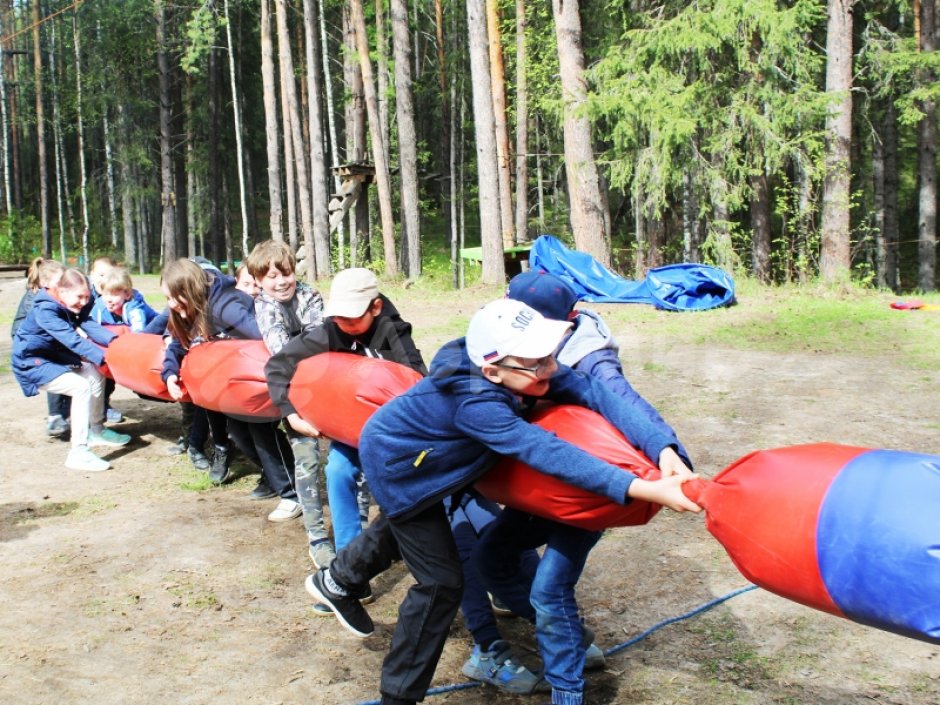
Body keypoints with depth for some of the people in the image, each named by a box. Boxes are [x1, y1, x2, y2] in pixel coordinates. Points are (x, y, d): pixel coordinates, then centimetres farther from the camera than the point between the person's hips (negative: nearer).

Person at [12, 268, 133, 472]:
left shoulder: (71, 307, -1)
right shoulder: (45, 311, -27)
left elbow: (89, 326, -15)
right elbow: (72, 339, -37)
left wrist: (113, 340, -32)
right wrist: (102, 356, -43)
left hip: (53, 358, 9)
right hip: (33, 364, -9)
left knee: (95, 375, 4)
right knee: (81, 386, -25)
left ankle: (96, 431, 19)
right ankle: (78, 452, -28)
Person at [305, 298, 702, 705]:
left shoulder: (522, 372, -23)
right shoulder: (475, 404, -44)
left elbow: (594, 392, -29)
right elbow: (549, 454, -51)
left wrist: (662, 448, -43)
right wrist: (644, 490, -59)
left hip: (401, 448, 9)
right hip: (395, 469, -9)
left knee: (407, 524, 34)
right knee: (442, 582, -4)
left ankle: (337, 583, 60)